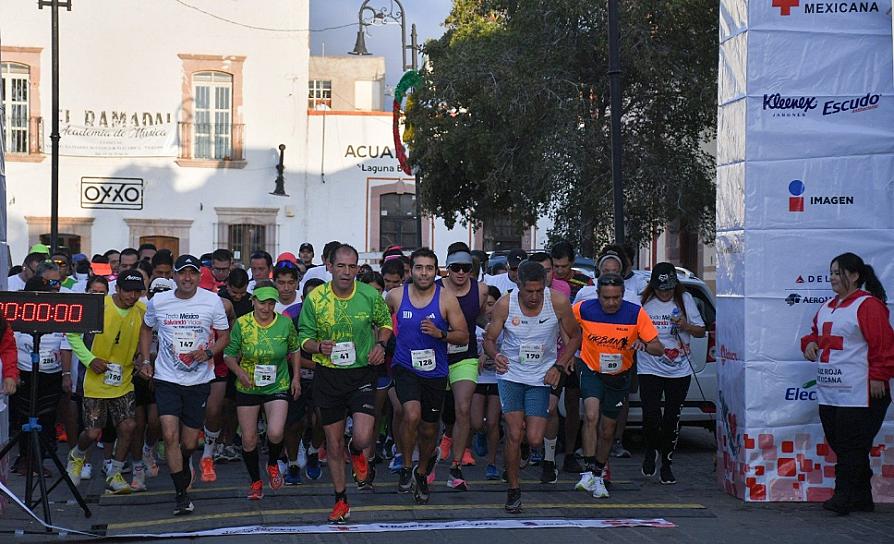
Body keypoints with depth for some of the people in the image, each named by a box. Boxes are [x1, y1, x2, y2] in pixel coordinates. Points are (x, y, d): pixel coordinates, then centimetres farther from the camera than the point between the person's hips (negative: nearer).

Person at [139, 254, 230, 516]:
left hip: (199, 380, 0)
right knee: (170, 436, -14)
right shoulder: (158, 302, -3)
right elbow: (146, 329, 16)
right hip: (167, 379, 0)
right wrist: (145, 361, 6)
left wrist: (208, 352, -15)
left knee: (189, 442, 8)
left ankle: (184, 466, 44)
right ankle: (182, 494, -5)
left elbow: (224, 336, 4)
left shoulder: (212, 301, -5)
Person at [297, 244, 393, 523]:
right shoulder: (315, 298, -6)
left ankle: (357, 454, 23)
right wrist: (319, 346, -20)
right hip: (328, 375, 1)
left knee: (362, 437, -17)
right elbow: (304, 337, 2)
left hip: (362, 373, -1)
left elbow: (385, 322, 12)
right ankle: (341, 500, 27)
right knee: (333, 443, 9)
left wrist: (380, 345, -7)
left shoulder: (370, 295, -6)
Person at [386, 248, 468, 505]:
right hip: (405, 367, -1)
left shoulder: (446, 299, -7)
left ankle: (422, 473, 40)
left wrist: (440, 333, -22)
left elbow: (463, 337, -6)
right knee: (412, 414, -27)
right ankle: (406, 468, -5)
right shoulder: (395, 296, -3)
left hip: (435, 371, 1)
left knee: (429, 430, 13)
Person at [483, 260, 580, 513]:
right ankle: (513, 489, 9)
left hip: (541, 377, 1)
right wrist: (495, 355, -26)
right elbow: (489, 339, -3)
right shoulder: (505, 304, -13)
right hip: (511, 374, -1)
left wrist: (559, 365, -9)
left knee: (535, 439, -6)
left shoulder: (559, 302, -12)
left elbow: (575, 336, 2)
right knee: (514, 435, -9)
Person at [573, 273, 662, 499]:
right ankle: (589, 472, -20)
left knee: (608, 431, 11)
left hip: (619, 377, 1)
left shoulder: (636, 313, -19)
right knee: (591, 416, -26)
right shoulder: (584, 309, -18)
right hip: (591, 371, -1)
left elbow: (659, 348, -19)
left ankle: (598, 474, 32)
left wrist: (644, 344, -39)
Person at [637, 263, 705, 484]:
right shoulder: (643, 302, -3)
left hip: (679, 371, 2)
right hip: (649, 369, -1)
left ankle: (666, 464, 21)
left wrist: (686, 326, -13)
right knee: (651, 417, -12)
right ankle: (651, 450, 20)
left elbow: (701, 332, 6)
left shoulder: (685, 299, 2)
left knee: (672, 419, 4)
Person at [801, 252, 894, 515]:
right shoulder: (828, 306, 19)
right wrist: (810, 343, 11)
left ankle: (843, 497, -3)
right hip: (829, 392, 9)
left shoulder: (868, 305, -9)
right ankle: (862, 500, 18)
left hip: (859, 394, -9)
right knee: (838, 443, 10)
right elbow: (817, 332, 33)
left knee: (851, 447, -7)